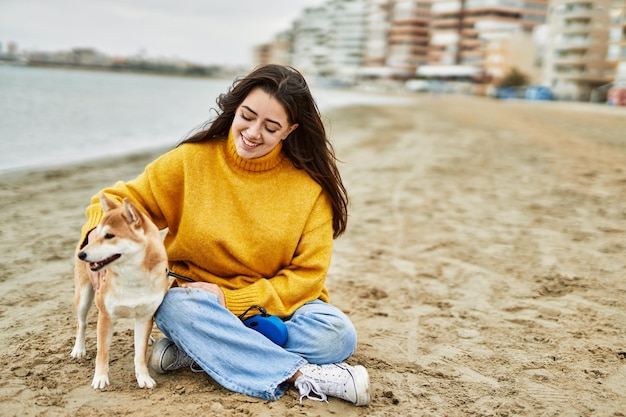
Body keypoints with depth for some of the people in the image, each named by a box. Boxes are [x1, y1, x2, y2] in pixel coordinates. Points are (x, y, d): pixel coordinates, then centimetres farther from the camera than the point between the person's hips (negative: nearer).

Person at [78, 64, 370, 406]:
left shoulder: (310, 185, -7)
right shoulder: (193, 160, -6)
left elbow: (307, 274, -7)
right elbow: (121, 199, 0)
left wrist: (232, 300, -18)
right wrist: (99, 235, -23)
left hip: (275, 308, 1)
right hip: (200, 304, 0)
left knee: (337, 334, -28)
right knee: (177, 305, -34)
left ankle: (194, 353, -21)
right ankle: (304, 376, -30)